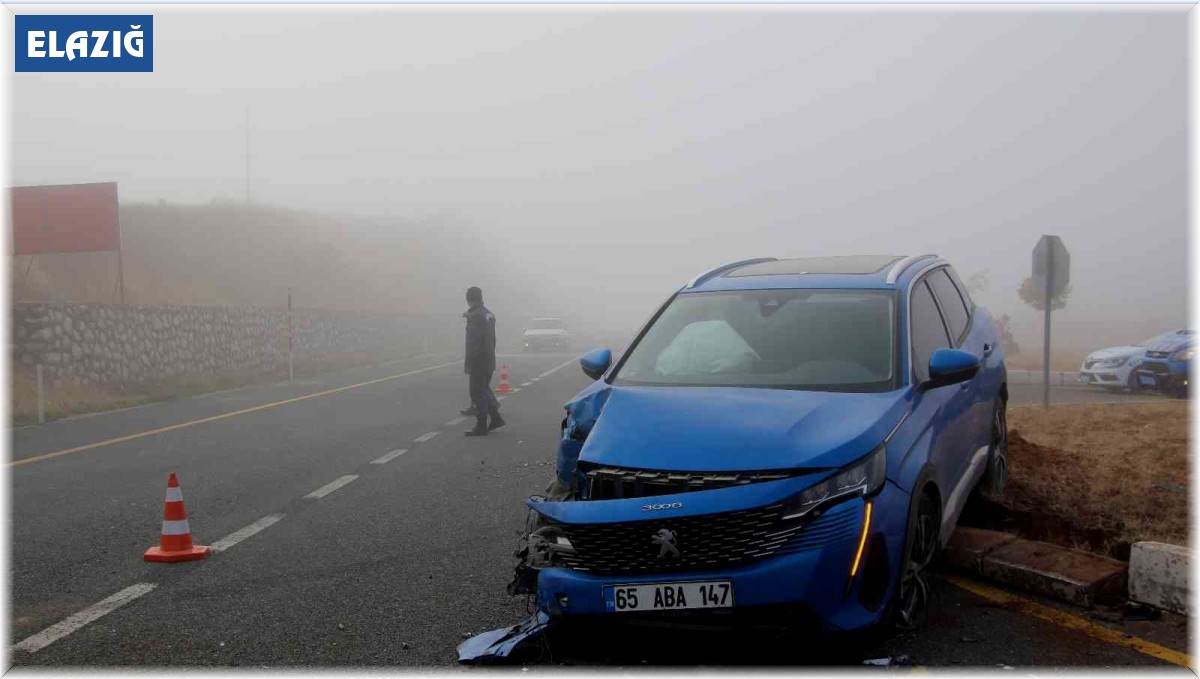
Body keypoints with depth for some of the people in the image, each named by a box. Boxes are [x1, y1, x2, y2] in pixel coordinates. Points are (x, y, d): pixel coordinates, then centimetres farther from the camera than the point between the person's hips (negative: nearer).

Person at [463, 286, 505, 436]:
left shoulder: (475, 317, -17)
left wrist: (468, 362, -18)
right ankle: (496, 418, 20)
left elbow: (472, 342, -21)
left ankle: (481, 427, -1)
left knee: (478, 393, -3)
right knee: (484, 389, 20)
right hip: (489, 361, 9)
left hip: (478, 362, -9)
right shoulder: (489, 315, 11)